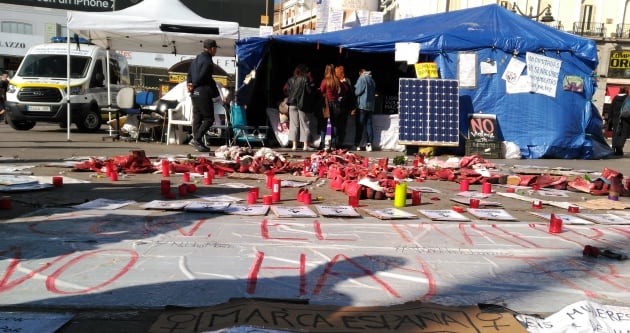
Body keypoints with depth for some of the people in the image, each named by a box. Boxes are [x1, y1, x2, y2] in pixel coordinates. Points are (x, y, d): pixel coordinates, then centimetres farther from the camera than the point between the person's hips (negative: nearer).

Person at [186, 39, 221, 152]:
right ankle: (196, 138, -14)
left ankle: (198, 143, 12)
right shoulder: (207, 61, -13)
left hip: (195, 93, 10)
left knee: (197, 118, 10)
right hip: (203, 93, -9)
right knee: (209, 118, -6)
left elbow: (189, 74, 17)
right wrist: (193, 86, -3)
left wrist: (190, 84, 4)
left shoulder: (196, 59, 17)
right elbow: (202, 77, -16)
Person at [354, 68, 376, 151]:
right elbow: (374, 93, 16)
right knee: (369, 125, 6)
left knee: (360, 125, -2)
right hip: (371, 106, 6)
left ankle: (357, 145, -1)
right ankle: (369, 144, 3)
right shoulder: (372, 80, 12)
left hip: (362, 105, -5)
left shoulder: (362, 78, -7)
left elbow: (357, 91, -10)